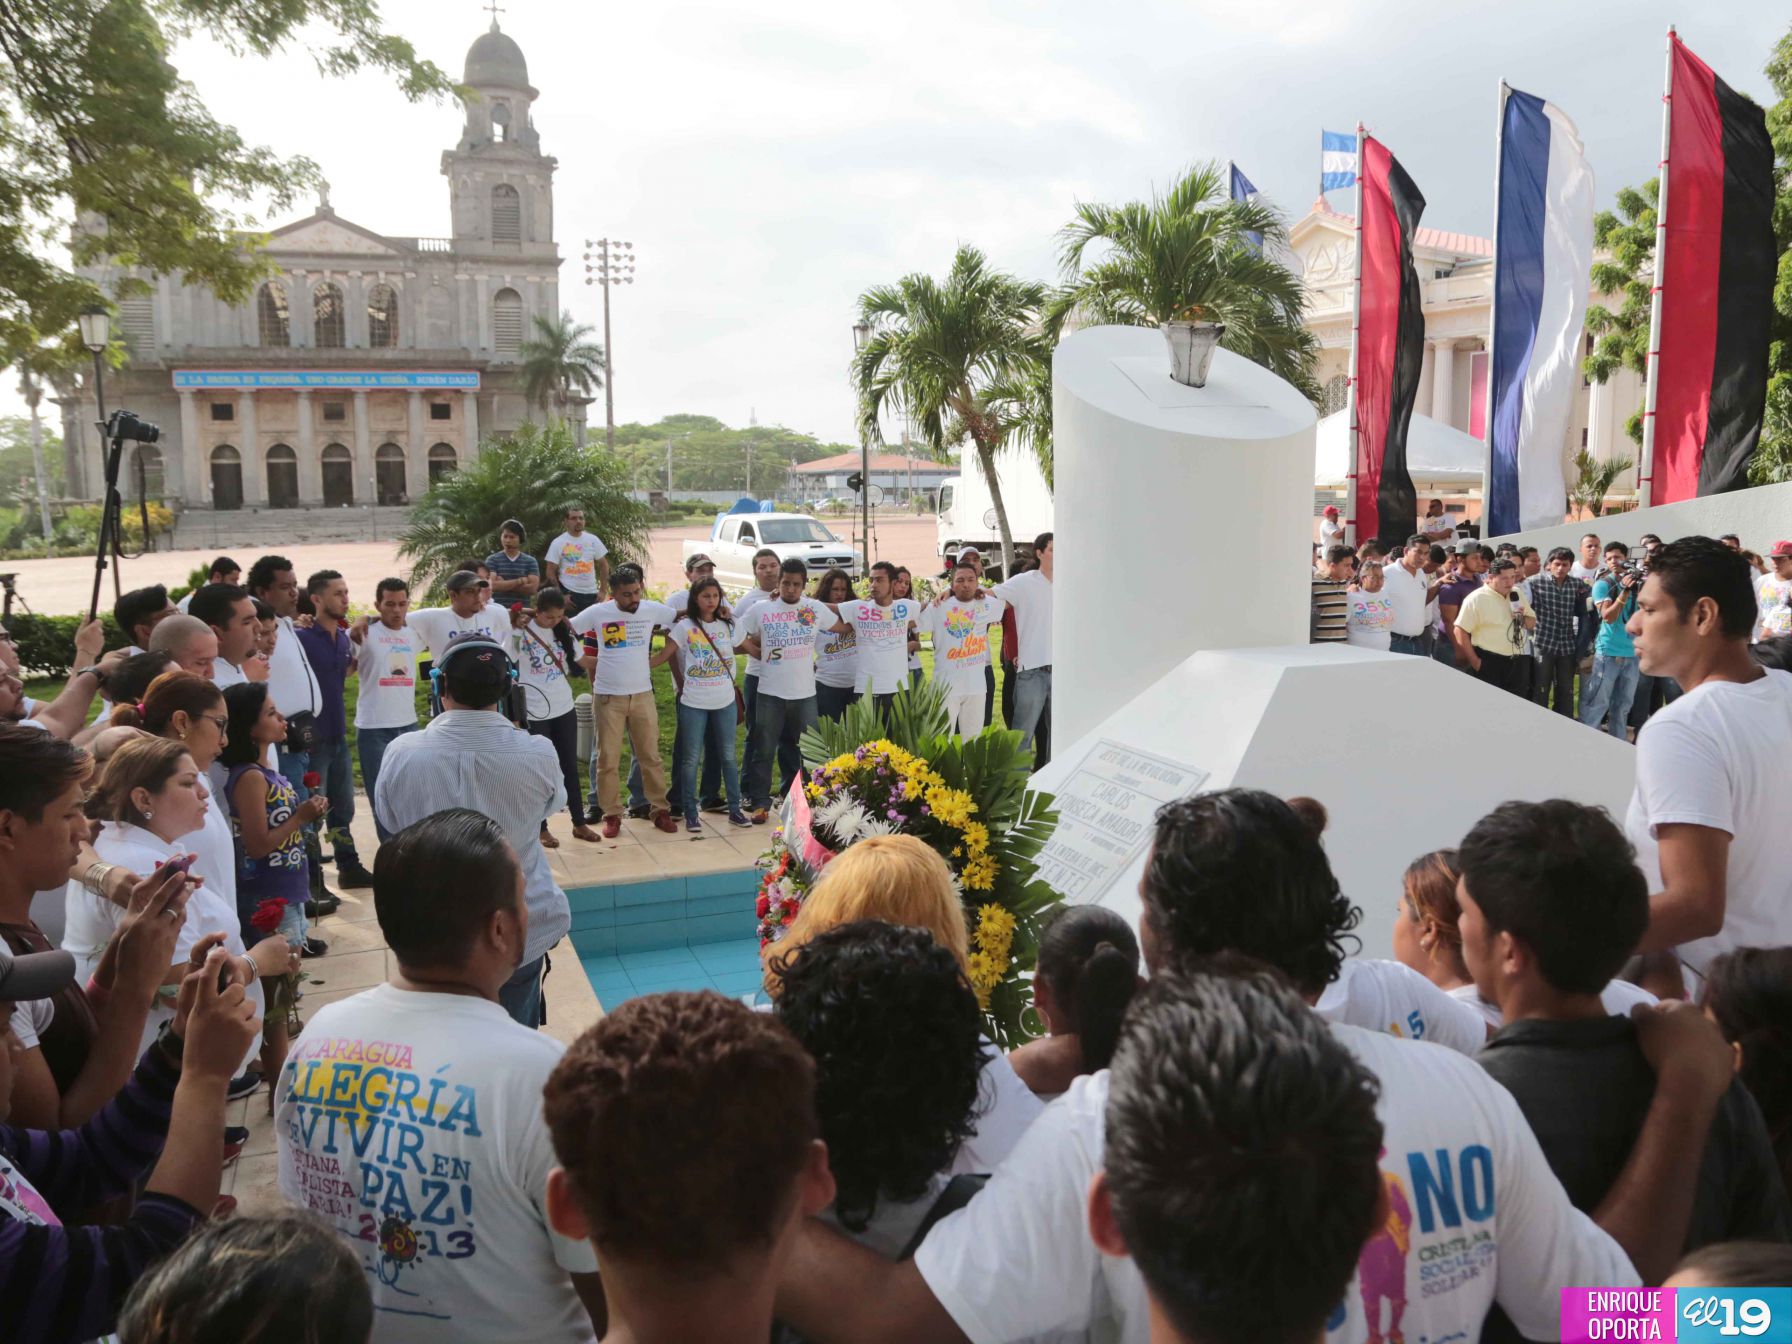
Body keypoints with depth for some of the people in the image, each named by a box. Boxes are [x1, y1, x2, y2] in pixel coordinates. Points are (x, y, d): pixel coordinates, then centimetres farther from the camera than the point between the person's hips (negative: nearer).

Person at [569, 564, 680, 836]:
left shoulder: (652, 609, -2)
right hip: (608, 697, -1)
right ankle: (612, 814, 15)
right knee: (608, 759, 4)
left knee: (651, 755, 8)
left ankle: (660, 809, 18)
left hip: (643, 694, 2)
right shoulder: (597, 613, -7)